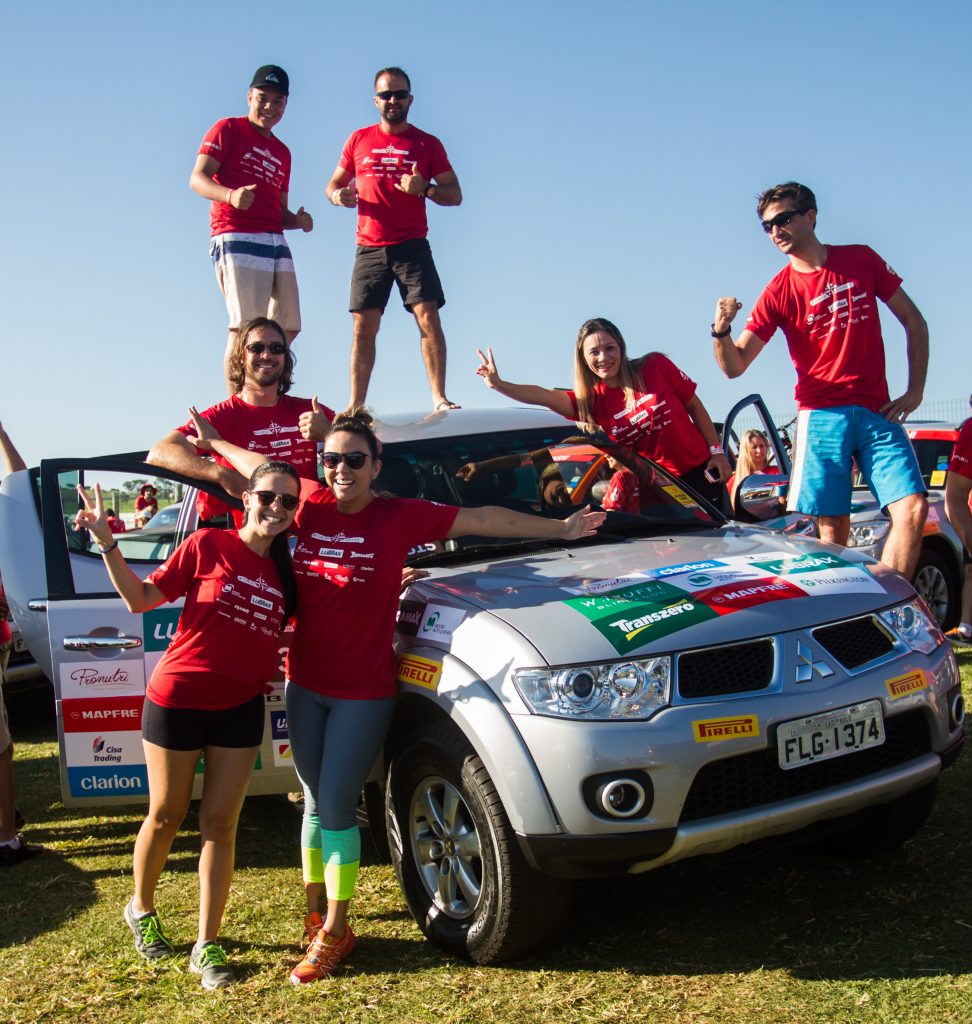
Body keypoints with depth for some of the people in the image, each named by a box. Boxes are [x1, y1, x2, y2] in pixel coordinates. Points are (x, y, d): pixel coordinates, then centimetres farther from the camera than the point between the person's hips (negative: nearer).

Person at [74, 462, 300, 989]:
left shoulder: (285, 572, 3)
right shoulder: (208, 545, -9)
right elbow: (141, 598, -6)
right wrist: (107, 544, -18)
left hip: (240, 710, 3)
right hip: (177, 702, -3)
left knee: (220, 824, 6)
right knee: (166, 817, 11)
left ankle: (207, 944, 16)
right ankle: (141, 909, 38)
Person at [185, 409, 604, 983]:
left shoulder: (401, 518, -10)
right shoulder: (311, 508, 0)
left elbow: (485, 520, -7)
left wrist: (559, 528, -5)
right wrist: (215, 442, 31)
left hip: (364, 693, -4)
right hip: (305, 684, 4)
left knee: (337, 809, -1)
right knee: (316, 804, 15)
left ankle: (334, 931, 13)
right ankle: (314, 912, 30)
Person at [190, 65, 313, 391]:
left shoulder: (282, 152, 26)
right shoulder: (228, 129, 6)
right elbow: (197, 178, -5)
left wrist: (299, 220, 3)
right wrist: (231, 195, -25)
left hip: (276, 242, 7)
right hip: (237, 239, -7)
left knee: (288, 327, 5)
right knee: (245, 327, -15)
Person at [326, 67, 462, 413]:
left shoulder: (428, 144, 8)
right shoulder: (358, 140, 12)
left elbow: (455, 195, 6)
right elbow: (333, 184, 20)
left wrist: (424, 189, -15)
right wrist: (337, 196, -5)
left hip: (412, 247, -1)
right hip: (369, 249, 1)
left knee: (428, 318, -14)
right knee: (363, 327, -1)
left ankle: (439, 398, -13)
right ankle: (355, 406, 2)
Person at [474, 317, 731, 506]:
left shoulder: (656, 366, -9)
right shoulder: (590, 400, -5)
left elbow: (694, 406, -1)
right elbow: (544, 396, -18)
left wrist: (717, 451, -4)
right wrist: (498, 384, -31)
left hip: (700, 472, -2)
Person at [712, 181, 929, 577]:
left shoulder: (862, 260, 8)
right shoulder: (778, 292, 3)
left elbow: (914, 322, 14)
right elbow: (734, 366, -2)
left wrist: (915, 391, 5)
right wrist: (722, 331, -24)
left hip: (877, 412, 2)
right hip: (822, 415, -2)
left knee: (913, 508, -12)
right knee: (833, 529, -7)